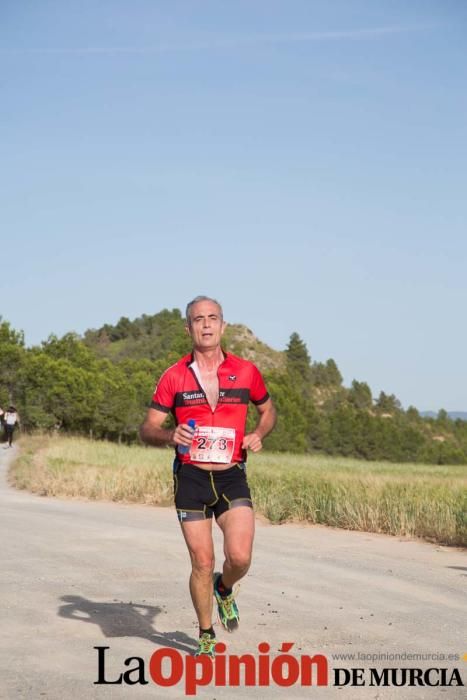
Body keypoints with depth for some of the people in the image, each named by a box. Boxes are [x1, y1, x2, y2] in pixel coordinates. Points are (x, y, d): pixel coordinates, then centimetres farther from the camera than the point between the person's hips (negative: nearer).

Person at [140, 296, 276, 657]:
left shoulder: (246, 372, 3)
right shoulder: (174, 377, 0)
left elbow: (268, 410, 20)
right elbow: (148, 429, 3)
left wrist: (258, 434, -2)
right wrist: (170, 435, -19)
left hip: (232, 477, 1)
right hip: (191, 478, -1)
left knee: (240, 557, -13)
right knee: (203, 563, 1)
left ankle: (224, 589, 24)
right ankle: (206, 636, 23)